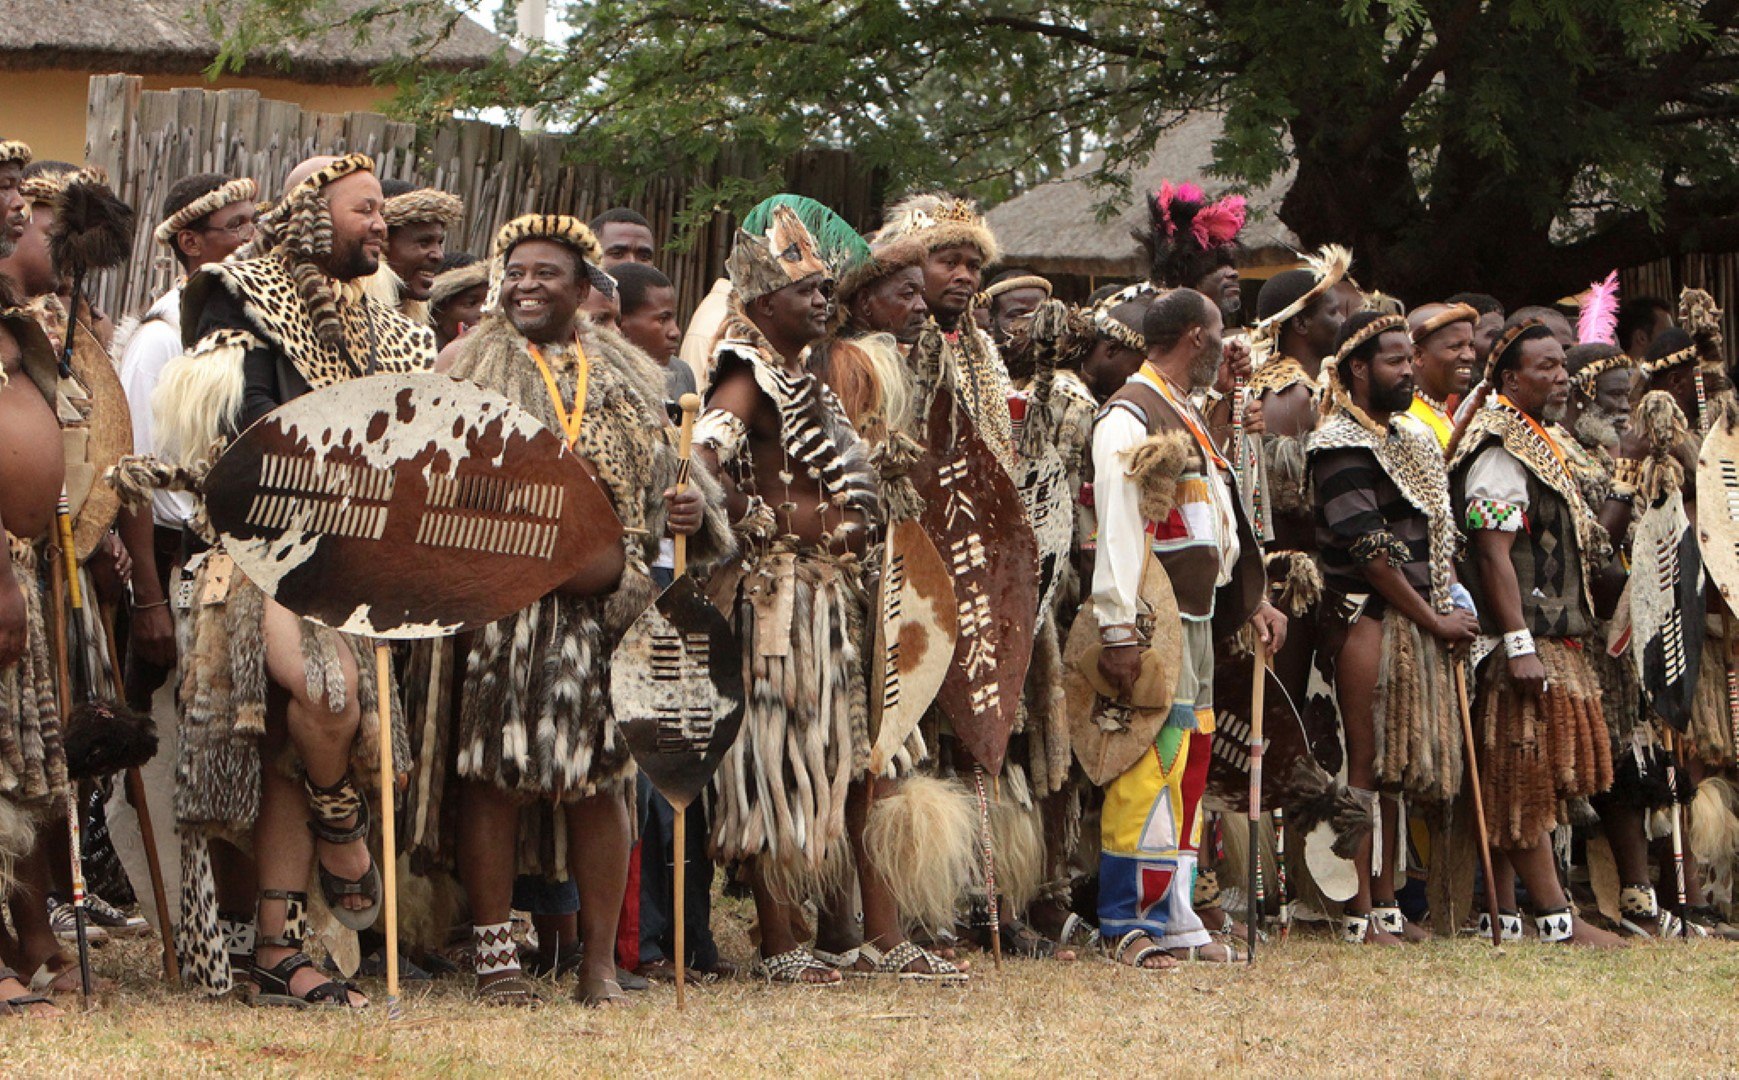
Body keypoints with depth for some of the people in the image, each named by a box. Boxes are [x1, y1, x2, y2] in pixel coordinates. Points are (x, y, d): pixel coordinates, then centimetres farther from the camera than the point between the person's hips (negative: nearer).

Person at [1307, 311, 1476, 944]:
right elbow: (1370, 550, -15)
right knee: (1365, 766, -7)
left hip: (1419, 624, 8)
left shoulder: (1411, 439, 18)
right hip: (1367, 621, -8)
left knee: (1397, 770, 10)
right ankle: (1360, 913, -6)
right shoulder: (1342, 444, -10)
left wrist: (1451, 611, 5)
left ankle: (1386, 903, 15)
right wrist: (1436, 620, -11)